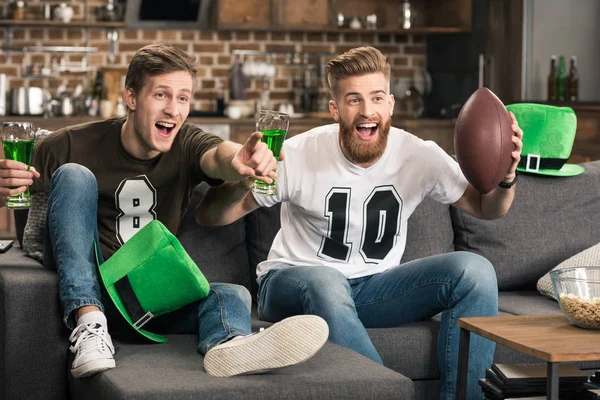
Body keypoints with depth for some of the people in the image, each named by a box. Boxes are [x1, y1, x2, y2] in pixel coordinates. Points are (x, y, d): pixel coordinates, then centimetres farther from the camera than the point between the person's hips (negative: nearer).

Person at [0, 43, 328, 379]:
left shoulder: (186, 145, -1)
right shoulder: (71, 146, -7)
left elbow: (218, 157, -25)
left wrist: (236, 160, -51)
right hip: (82, 289, -2)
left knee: (232, 295, -22)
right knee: (73, 174, -19)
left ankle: (227, 346, -60)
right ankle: (89, 324, -33)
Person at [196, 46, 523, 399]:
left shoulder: (419, 156, -6)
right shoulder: (299, 155, -15)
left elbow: (487, 209, 4)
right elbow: (208, 217, -12)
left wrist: (506, 178, -19)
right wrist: (242, 184, -35)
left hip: (374, 287, 3)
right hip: (293, 282, -3)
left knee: (475, 270, -18)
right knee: (324, 282, -40)